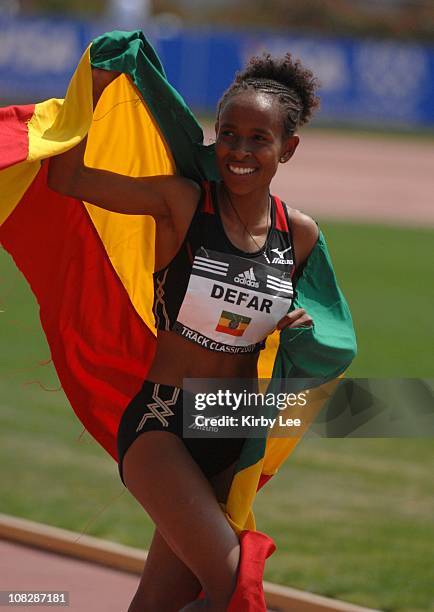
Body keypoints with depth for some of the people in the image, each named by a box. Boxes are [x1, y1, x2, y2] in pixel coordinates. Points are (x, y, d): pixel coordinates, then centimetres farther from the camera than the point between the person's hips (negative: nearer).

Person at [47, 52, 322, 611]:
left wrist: (301, 329, -4)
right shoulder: (182, 203, -10)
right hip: (159, 423, -5)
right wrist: (98, 84, -17)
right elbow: (65, 178, -13)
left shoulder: (298, 235, 2)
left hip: (234, 437, 5)